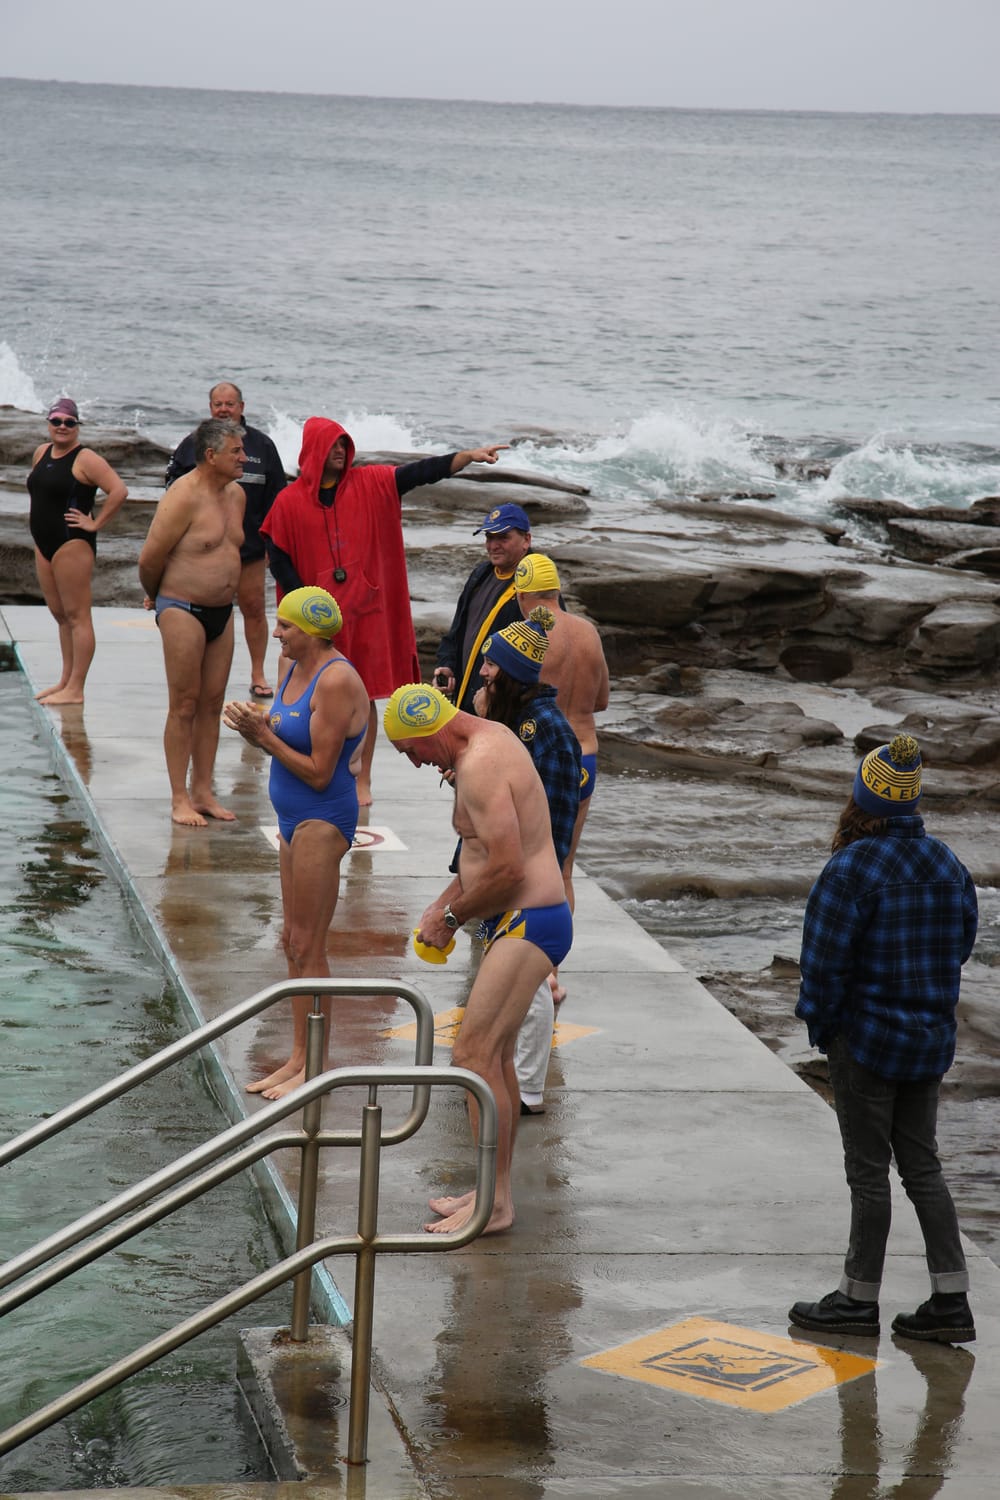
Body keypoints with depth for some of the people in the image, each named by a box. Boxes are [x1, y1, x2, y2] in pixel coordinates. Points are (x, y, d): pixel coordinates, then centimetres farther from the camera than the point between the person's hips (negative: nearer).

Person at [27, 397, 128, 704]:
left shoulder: (85, 459, -12)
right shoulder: (41, 452, 12)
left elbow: (119, 491, -21)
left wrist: (96, 523, -17)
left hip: (72, 543, -9)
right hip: (44, 543, 9)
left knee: (77, 616, -6)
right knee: (59, 614, 13)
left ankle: (75, 690, -7)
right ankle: (65, 681, 21)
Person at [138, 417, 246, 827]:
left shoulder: (235, 494, 9)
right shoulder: (183, 497, -17)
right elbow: (149, 558, -14)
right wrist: (157, 595, 4)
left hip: (222, 611, 7)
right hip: (182, 610, -7)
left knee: (212, 704, 10)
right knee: (184, 706, -3)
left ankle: (203, 792, 17)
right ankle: (179, 798, 2)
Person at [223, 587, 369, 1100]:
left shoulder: (336, 681, -19)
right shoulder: (294, 668, 9)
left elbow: (319, 772, -19)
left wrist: (265, 736, -18)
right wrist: (260, 729, -5)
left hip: (323, 820, -10)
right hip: (296, 819, 10)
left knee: (307, 945, -5)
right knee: (293, 941, 13)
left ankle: (315, 1067, 2)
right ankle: (298, 1058, 20)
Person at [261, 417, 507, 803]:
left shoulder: (370, 484, 2)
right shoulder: (290, 501, -1)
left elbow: (421, 472, -6)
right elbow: (278, 559, 1)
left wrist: (470, 456, -18)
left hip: (365, 610, 1)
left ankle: (362, 779, 13)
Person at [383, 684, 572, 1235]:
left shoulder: (480, 766, -19)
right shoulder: (491, 738, 14)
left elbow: (506, 869, -24)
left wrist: (451, 916, -10)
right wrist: (444, 901, 12)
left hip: (526, 925, -11)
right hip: (522, 921, 11)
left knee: (474, 1052, -12)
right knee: (496, 1055, 15)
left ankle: (494, 1203, -8)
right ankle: (495, 1191, 23)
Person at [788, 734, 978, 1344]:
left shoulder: (853, 868, -19)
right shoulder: (947, 864, 3)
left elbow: (826, 959, -18)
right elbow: (961, 943, 11)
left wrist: (822, 1025, -4)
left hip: (866, 1039, -6)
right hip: (931, 1038, 7)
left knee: (869, 1170, 4)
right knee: (922, 1164, 14)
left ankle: (861, 1298, 15)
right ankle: (952, 1300, 13)